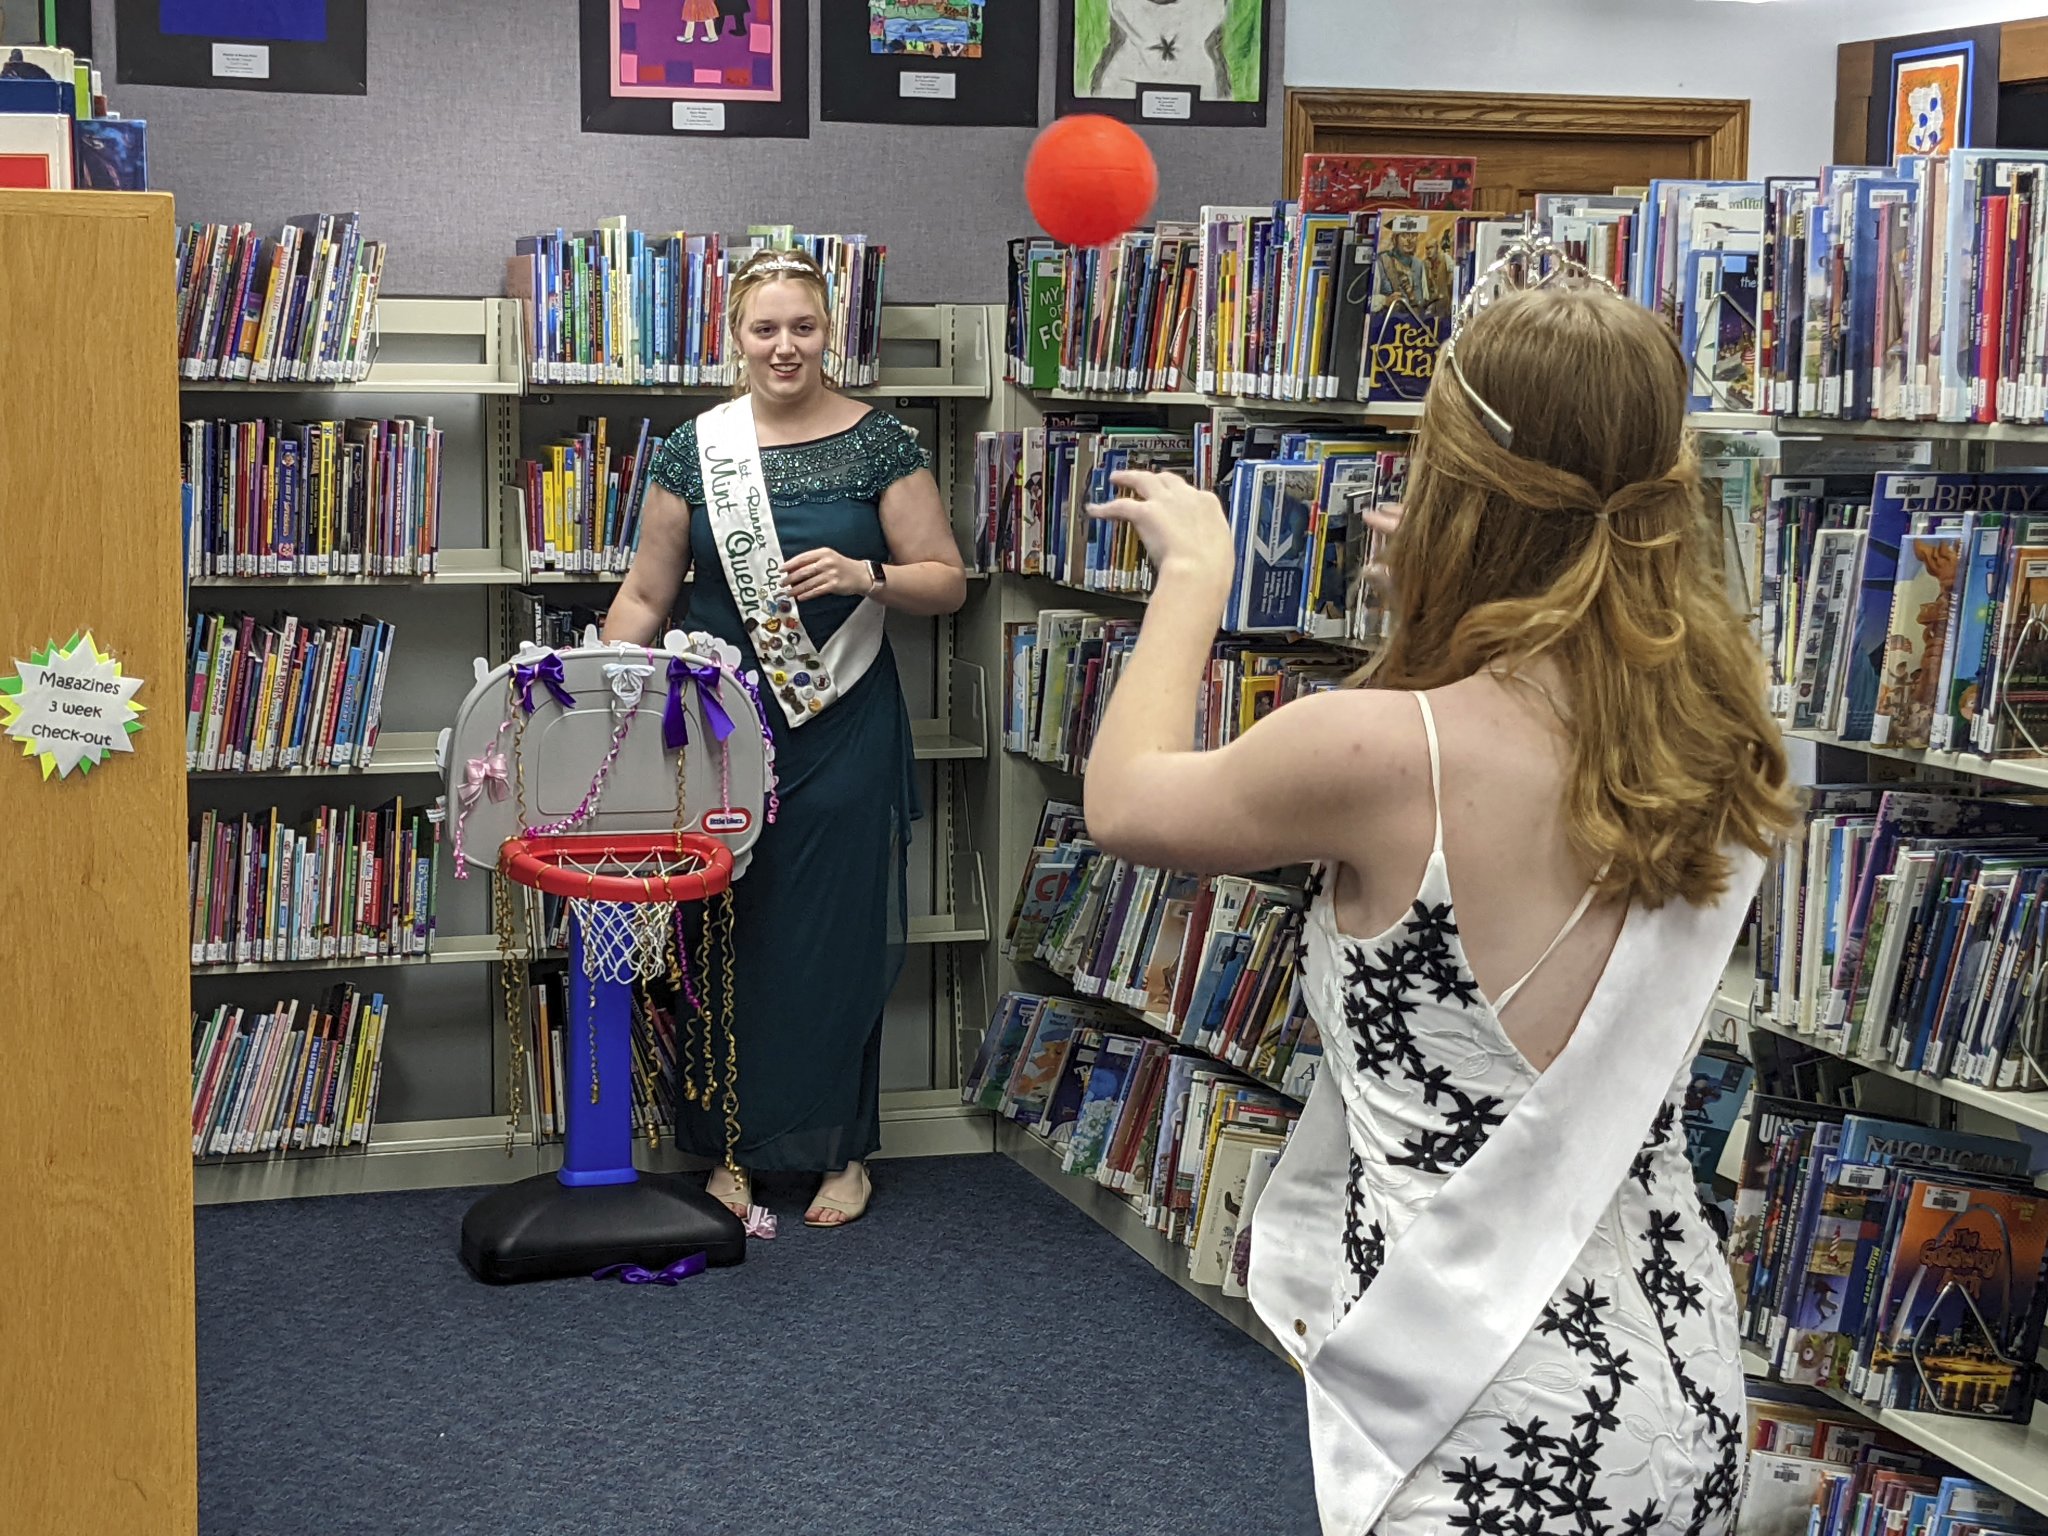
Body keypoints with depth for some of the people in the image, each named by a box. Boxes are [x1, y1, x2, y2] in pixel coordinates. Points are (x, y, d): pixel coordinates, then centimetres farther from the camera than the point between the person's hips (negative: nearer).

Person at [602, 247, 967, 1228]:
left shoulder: (879, 444, 0)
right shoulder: (695, 447, 5)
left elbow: (947, 582, 0)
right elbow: (645, 594, 9)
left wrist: (866, 576, -18)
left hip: (842, 725, -1)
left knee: (837, 934, 3)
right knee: (724, 933, 5)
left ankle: (843, 1148, 18)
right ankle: (734, 1146, 19)